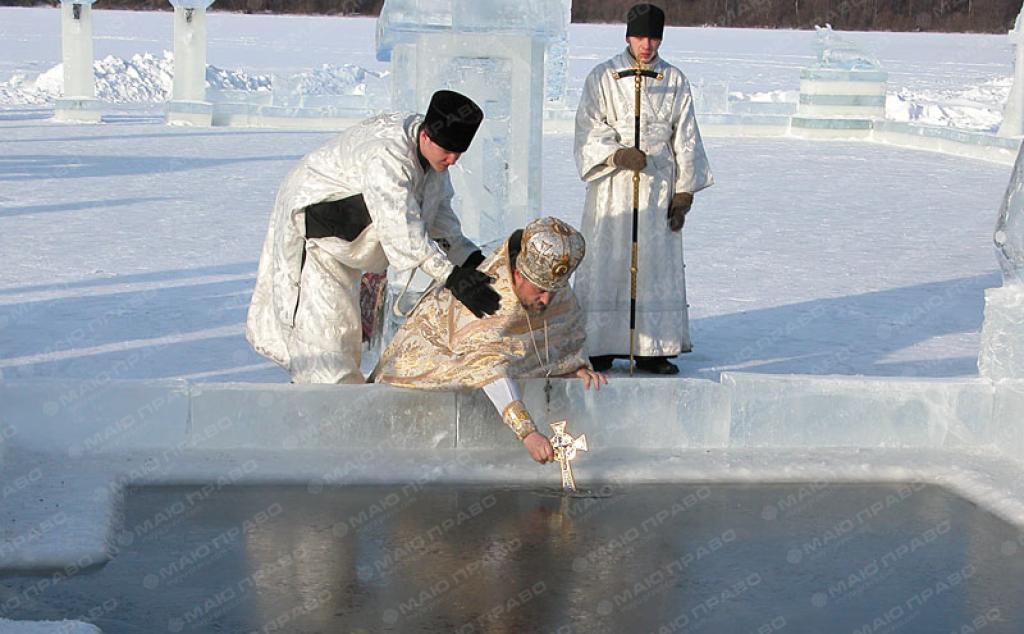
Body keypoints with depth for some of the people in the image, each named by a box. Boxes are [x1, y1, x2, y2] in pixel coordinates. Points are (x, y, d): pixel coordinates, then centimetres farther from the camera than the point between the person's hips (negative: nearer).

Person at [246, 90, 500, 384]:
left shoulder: (433, 150, -9)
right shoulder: (385, 154, -39)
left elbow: (438, 211, 0)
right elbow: (399, 225, -49)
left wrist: (471, 258, -14)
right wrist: (451, 276, -54)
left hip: (345, 239, 10)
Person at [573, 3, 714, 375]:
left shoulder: (675, 82, 8)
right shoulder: (602, 78, 2)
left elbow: (686, 140, 9)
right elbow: (588, 131, -2)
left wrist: (684, 192, 4)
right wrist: (618, 154, -19)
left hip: (659, 187, 2)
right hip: (613, 187, -2)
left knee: (657, 265, 2)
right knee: (606, 264, -2)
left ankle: (651, 350, 9)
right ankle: (599, 348, 4)